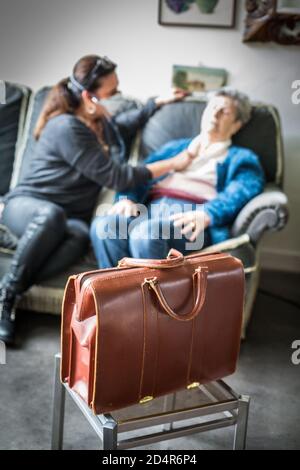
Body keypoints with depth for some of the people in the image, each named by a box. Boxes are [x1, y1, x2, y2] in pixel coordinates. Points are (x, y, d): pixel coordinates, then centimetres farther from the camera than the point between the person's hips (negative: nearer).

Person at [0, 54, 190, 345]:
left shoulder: (100, 122, 10)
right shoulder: (67, 128, -20)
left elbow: (126, 123, 37)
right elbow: (116, 177, -20)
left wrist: (159, 101, 32)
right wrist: (172, 164, -15)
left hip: (69, 217, 6)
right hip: (28, 204, -6)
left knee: (79, 235, -34)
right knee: (52, 214, -44)